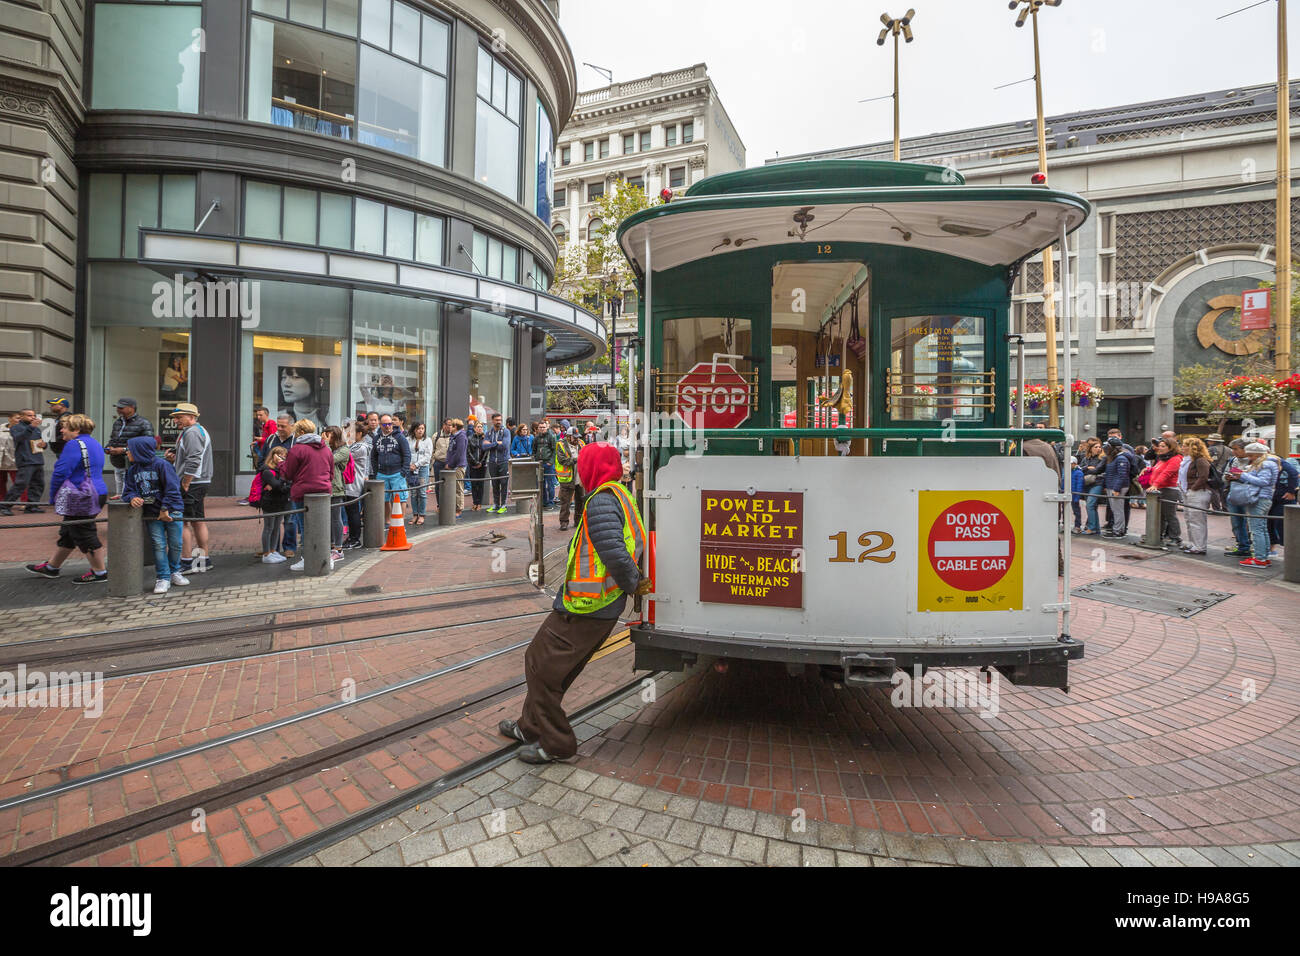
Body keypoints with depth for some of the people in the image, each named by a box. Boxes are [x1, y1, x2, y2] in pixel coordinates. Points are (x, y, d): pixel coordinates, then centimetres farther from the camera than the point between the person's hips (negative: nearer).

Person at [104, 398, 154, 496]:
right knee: (119, 495, 13)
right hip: (118, 466, 8)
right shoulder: (117, 422, 16)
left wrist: (124, 450, -21)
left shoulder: (144, 423, -10)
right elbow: (112, 439, 26)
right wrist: (108, 448, 3)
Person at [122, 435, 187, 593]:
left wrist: (165, 509, -14)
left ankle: (174, 572, 25)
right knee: (158, 545, -2)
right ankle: (163, 578, 5)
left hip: (172, 510, -4)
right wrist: (133, 497, -17)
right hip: (151, 514, 4)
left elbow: (172, 488, -13)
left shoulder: (161, 464, -10)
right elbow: (128, 490, 8)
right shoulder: (132, 470, 8)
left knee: (175, 544, 4)